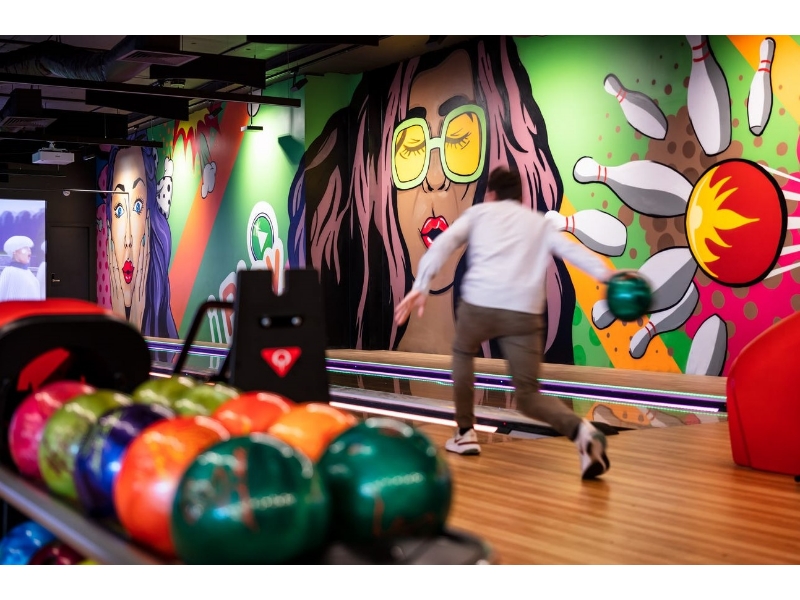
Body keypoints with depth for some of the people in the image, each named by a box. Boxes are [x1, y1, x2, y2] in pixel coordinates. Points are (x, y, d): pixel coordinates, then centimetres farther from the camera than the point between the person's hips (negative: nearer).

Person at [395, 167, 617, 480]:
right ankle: (581, 430, -23)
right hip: (524, 312, 2)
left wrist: (421, 286, -6)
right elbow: (574, 250, 11)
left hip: (479, 302, -1)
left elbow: (444, 243, 5)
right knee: (528, 396, 6)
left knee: (462, 353, 32)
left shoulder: (478, 212, 21)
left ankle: (465, 433, 30)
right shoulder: (539, 222, 27)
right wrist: (609, 276, -2)